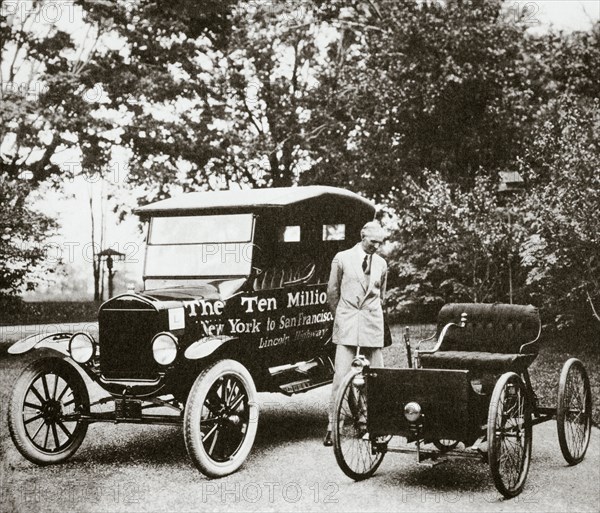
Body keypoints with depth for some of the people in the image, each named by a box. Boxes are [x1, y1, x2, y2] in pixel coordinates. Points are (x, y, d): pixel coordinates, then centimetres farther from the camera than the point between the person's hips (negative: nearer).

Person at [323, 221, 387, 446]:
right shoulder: (342, 258, 0)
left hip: (373, 325, 3)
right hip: (346, 325, -3)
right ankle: (332, 426, -5)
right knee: (340, 376, -8)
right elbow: (332, 291, 6)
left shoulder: (381, 263, 9)